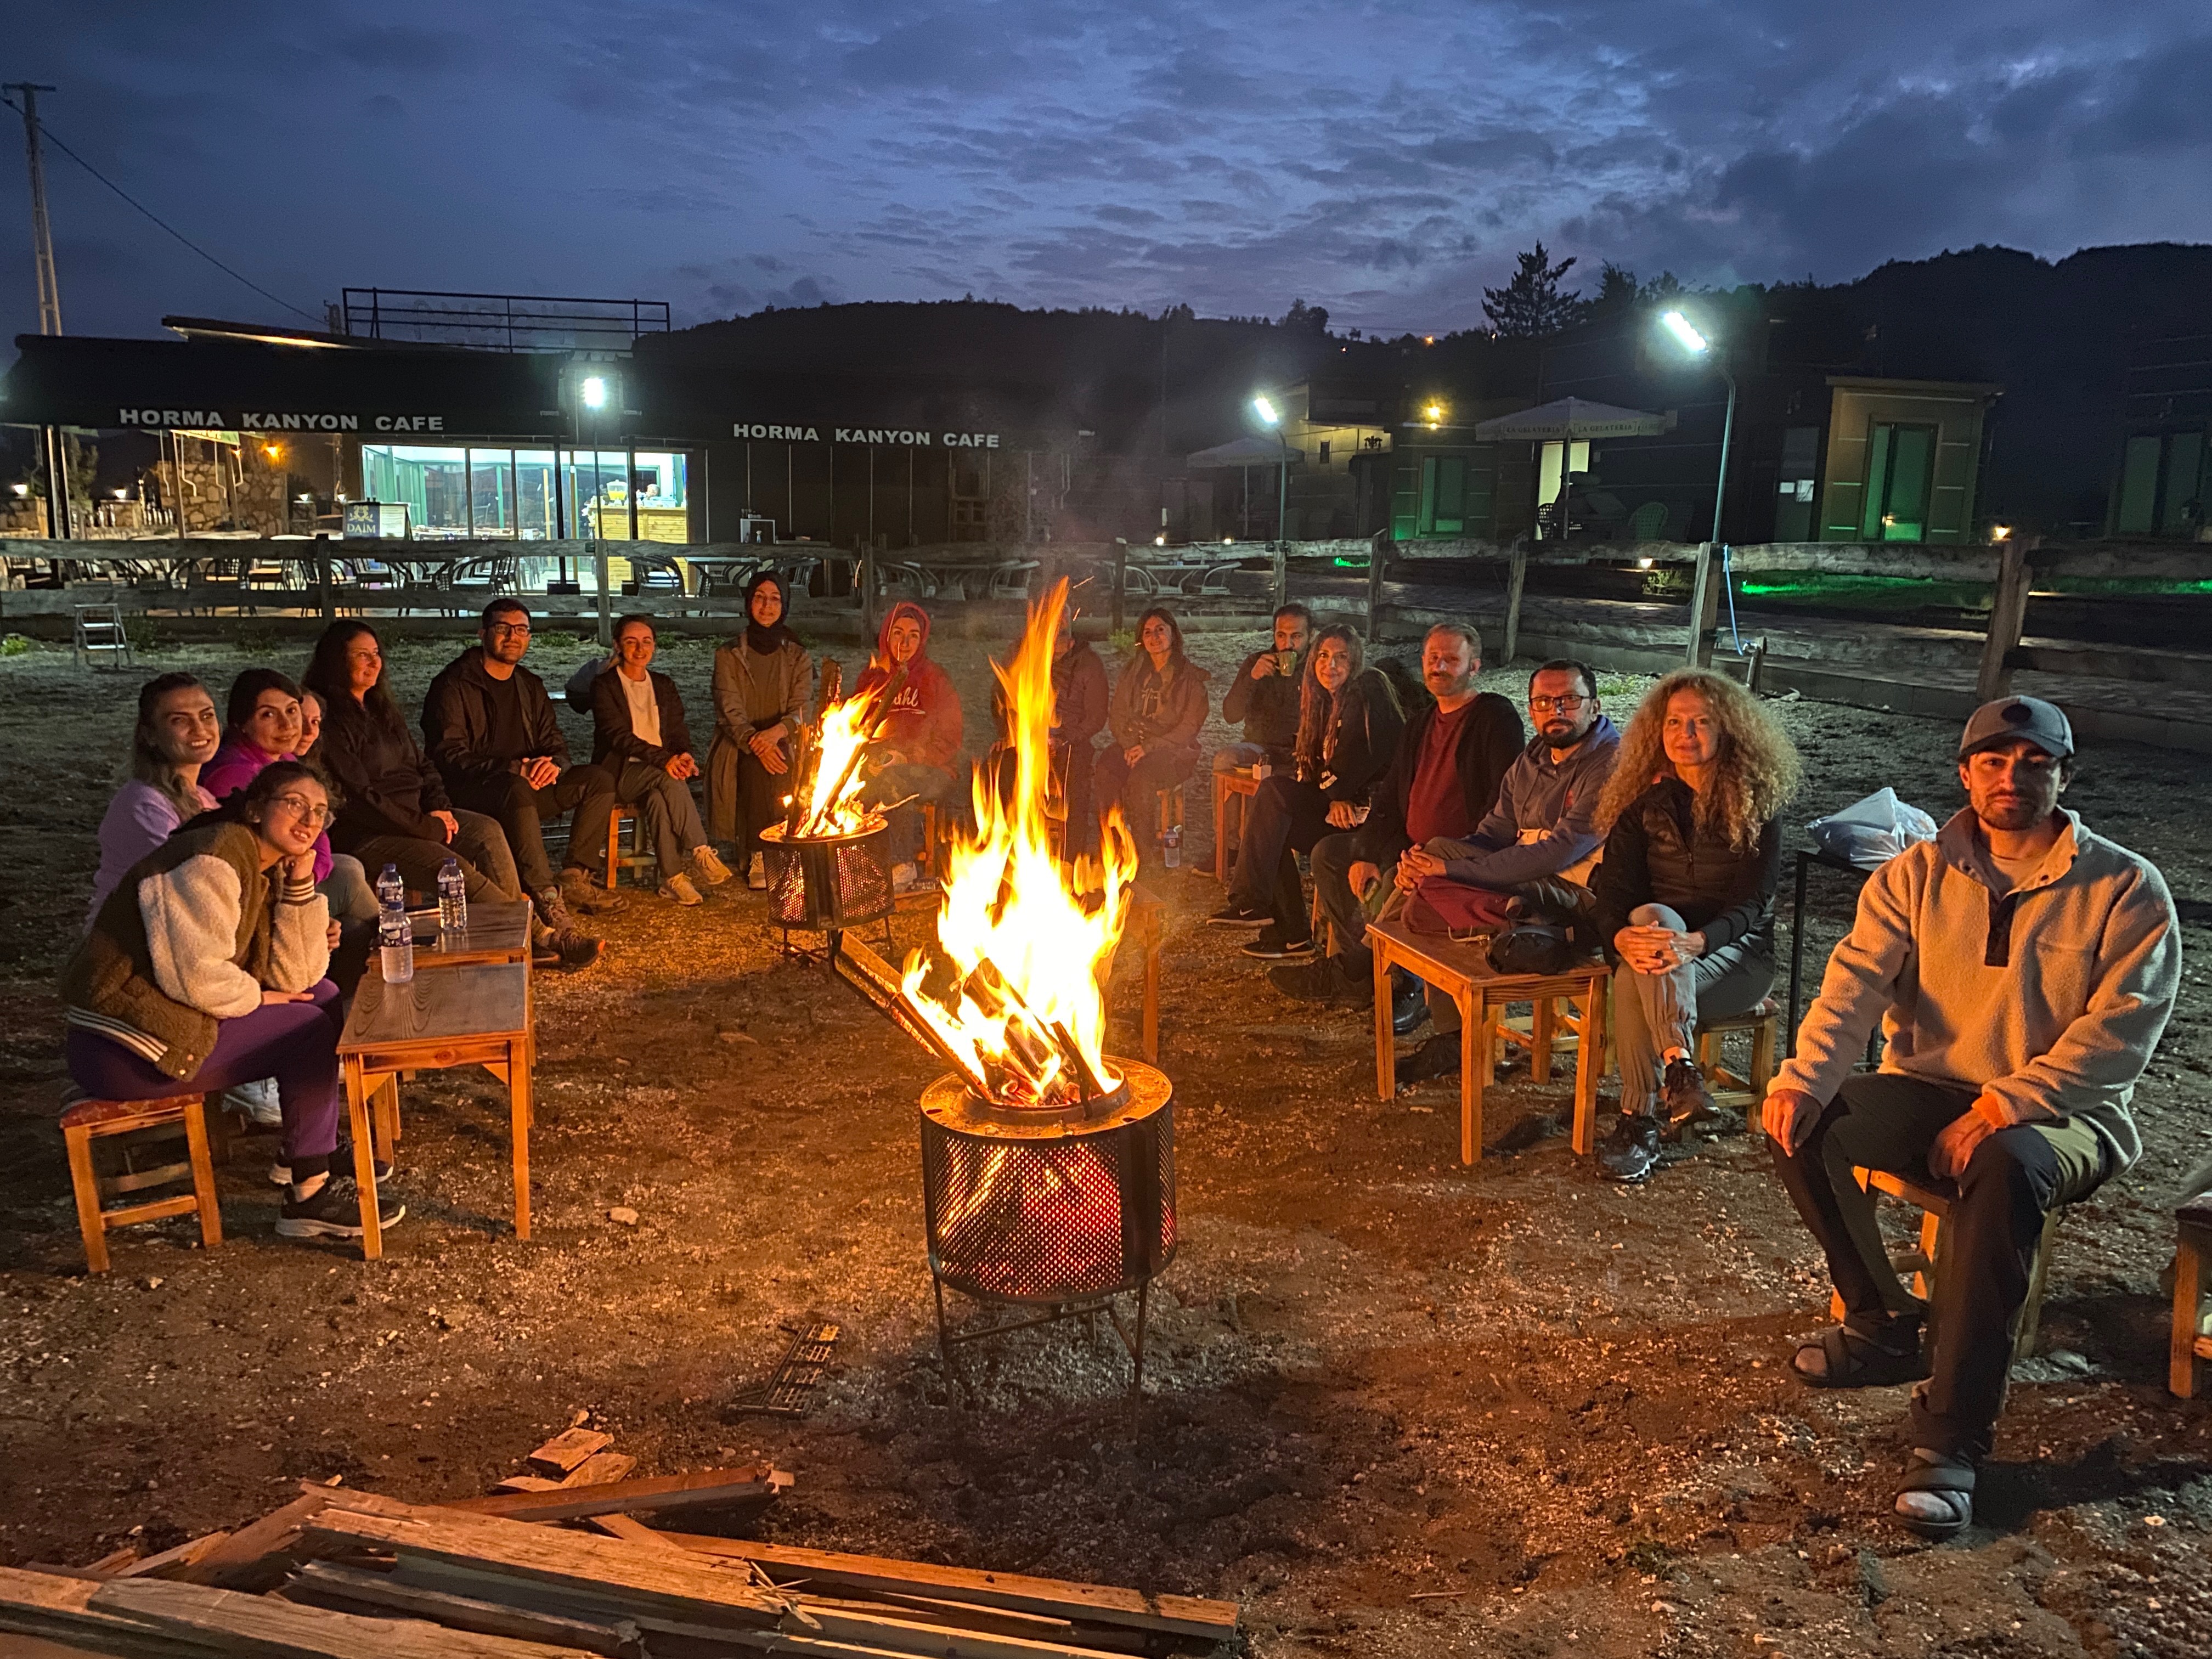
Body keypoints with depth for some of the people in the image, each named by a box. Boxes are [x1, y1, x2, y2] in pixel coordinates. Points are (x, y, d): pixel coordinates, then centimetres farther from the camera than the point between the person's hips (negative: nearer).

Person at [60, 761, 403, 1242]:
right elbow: (195, 975, -27)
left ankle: (308, 1150, 18)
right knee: (309, 1032, -11)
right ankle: (309, 1196, -4)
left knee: (324, 997, 11)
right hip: (121, 1046, -10)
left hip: (164, 1015, 10)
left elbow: (297, 978, 2)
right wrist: (256, 997, -9)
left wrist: (301, 885, -4)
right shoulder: (215, 860, -18)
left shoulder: (269, 871, 11)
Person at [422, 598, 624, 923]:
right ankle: (543, 893, -41)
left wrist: (553, 764, -13)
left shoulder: (530, 686, 16)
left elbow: (555, 744, 15)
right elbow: (449, 756, -15)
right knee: (515, 789, -40)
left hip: (525, 787, 7)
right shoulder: (453, 685, -6)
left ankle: (576, 878, -13)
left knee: (598, 780, -10)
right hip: (469, 793, -7)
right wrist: (513, 769, -26)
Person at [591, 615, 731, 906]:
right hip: (620, 773, -3)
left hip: (662, 772, 3)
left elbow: (679, 733, 13)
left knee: (659, 800, -34)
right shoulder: (605, 687, 2)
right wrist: (664, 760, -26)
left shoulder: (664, 686, 18)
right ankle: (700, 854, -36)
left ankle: (673, 878, -38)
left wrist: (684, 757, -14)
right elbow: (618, 736, -11)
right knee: (669, 780, -34)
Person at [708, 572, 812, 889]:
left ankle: (762, 856, -27)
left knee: (780, 765, -33)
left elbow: (801, 711, -1)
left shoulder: (798, 658, 12)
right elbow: (730, 712, -5)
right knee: (759, 765, -34)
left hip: (785, 745, 1)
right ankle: (757, 855, -30)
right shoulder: (728, 655, 7)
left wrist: (776, 732, -24)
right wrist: (756, 743, -25)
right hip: (739, 748, -1)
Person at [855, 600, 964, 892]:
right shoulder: (871, 678, 12)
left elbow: (948, 743, -3)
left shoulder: (937, 680, 0)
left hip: (929, 772, -3)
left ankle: (901, 864, -22)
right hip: (880, 767, 4)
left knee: (892, 780, -35)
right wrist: (870, 759, -11)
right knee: (862, 783, -30)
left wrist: (905, 757, -16)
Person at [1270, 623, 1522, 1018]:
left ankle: (1349, 974, -6)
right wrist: (1367, 856, 1)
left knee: (1394, 883, -32)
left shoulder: (1496, 717, -8)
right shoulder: (1421, 723, 17)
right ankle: (1362, 969, -2)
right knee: (1328, 851, 2)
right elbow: (1389, 799, 16)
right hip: (1410, 847, 9)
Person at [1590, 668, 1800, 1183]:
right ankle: (1681, 1072, -40)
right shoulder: (1644, 803, 6)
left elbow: (1754, 900, -13)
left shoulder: (1756, 804, -3)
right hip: (1655, 944, 3)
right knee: (1654, 916, -35)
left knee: (1635, 980, -32)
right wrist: (1622, 937, -28)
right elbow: (1611, 890, -3)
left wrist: (1695, 942, -33)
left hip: (1738, 955, -2)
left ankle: (1637, 1118, -30)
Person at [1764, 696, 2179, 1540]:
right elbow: (1856, 980, -6)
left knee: (2007, 1168, -38)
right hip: (1927, 1092, 4)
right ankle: (1883, 1325, -2)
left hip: (2062, 1118, -3)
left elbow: (2120, 1031, -11)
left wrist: (2005, 1105, -23)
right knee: (1802, 1121, -24)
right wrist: (1805, 1077, -25)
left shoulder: (2127, 890, -2)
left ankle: (1951, 1437, -32)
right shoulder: (1918, 874, 6)